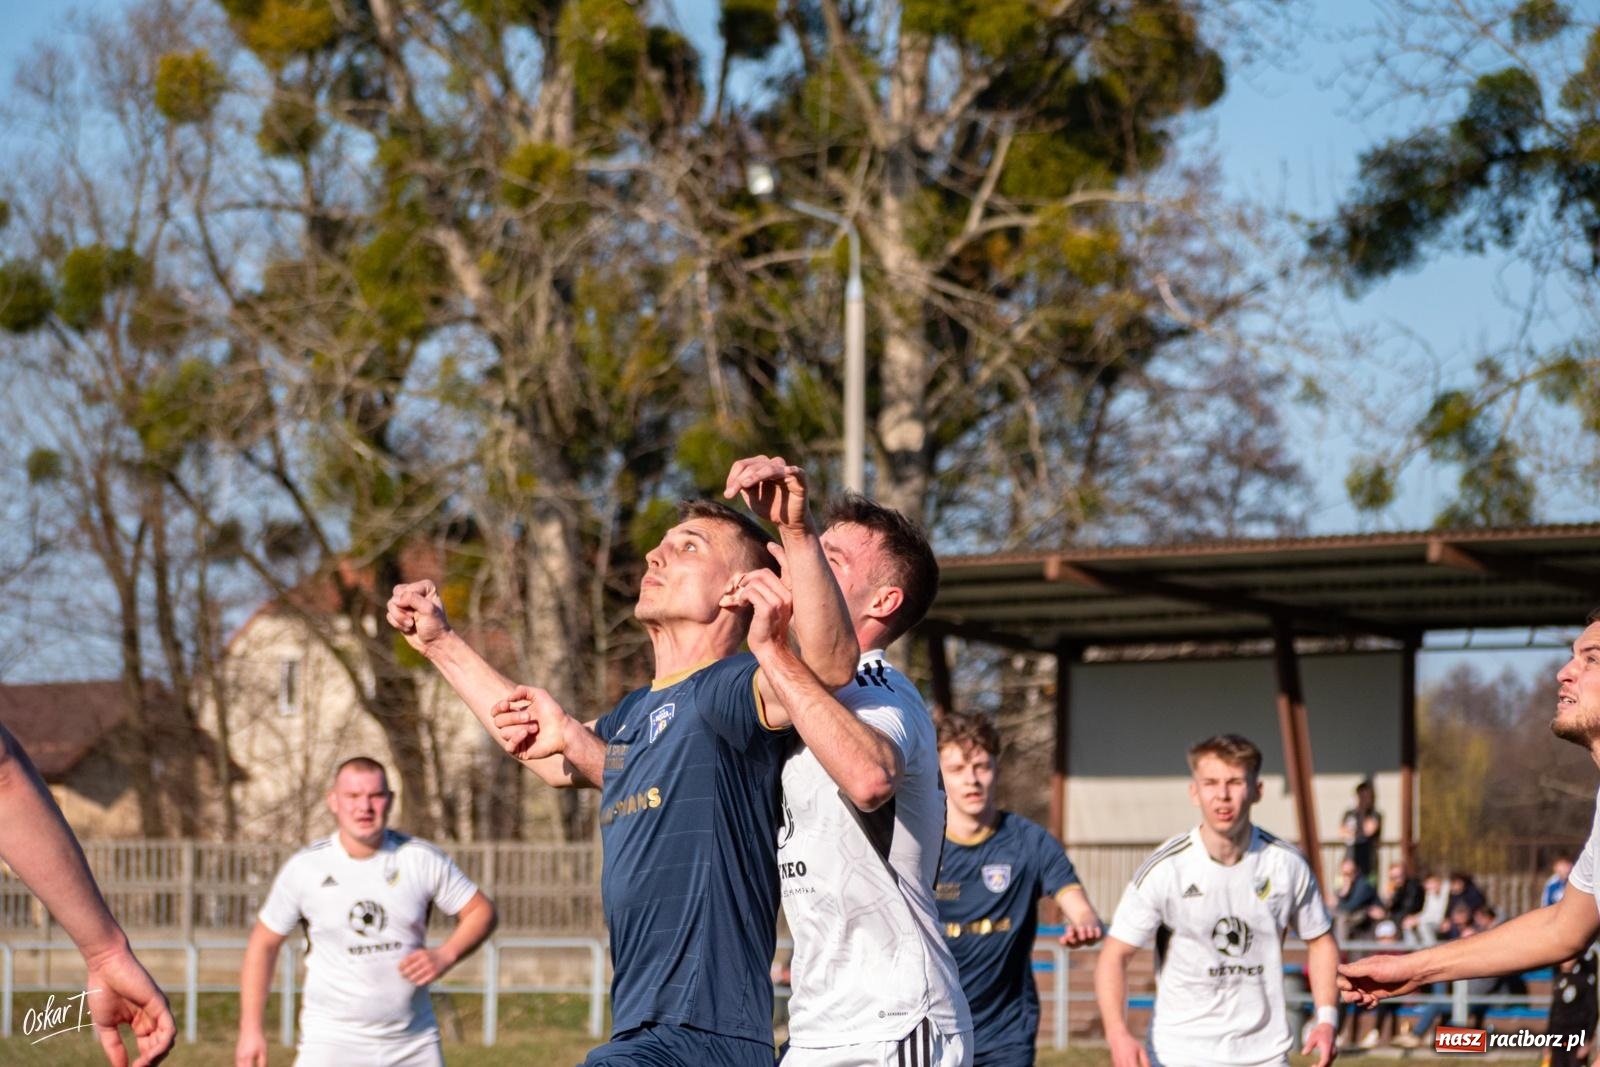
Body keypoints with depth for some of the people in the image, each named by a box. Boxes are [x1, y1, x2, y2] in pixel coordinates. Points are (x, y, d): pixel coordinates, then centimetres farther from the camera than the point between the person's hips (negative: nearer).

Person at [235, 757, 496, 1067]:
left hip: (414, 1041, 2)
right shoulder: (305, 867, -5)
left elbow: (481, 911, 5)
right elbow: (264, 943, 4)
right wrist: (250, 1028, -1)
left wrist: (445, 956, -14)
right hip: (331, 1039, -2)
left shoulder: (422, 860, -3)